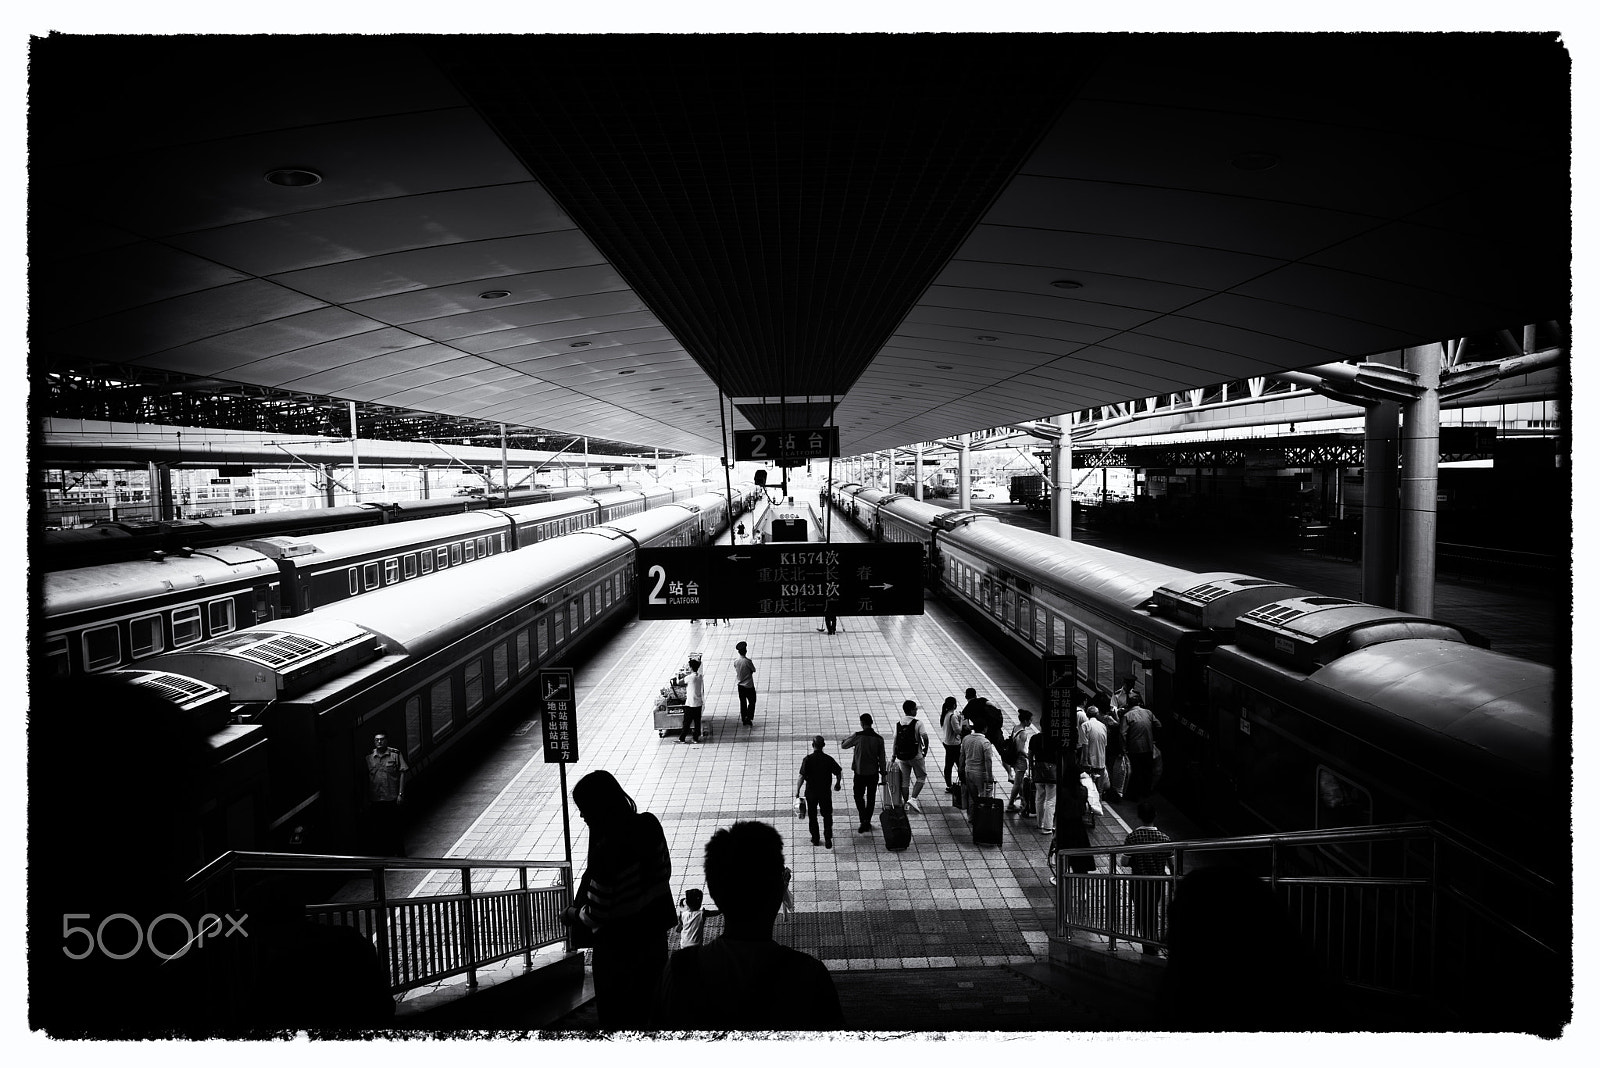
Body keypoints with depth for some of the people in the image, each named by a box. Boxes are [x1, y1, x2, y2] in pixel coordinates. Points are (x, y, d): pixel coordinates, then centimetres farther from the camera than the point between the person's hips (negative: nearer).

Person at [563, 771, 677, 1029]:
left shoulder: (606, 852, -30)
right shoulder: (649, 825, -11)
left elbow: (595, 915, -21)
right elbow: (664, 871, 3)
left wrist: (570, 915, -1)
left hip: (618, 949, -6)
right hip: (654, 937, 6)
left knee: (616, 1019, 17)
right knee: (645, 1008, 26)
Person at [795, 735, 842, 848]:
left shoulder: (808, 759, -16)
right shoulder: (829, 759, -11)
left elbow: (802, 776, -19)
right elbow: (839, 773, -4)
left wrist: (797, 790, -8)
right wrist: (838, 784, 16)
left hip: (811, 792, -1)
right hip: (825, 792, 1)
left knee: (812, 816, 17)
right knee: (827, 815, 16)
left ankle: (815, 839, 25)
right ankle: (828, 838, 6)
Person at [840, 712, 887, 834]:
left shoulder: (858, 736, -16)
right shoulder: (879, 739, -8)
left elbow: (843, 746, -2)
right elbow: (882, 759, -2)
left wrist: (844, 740, 20)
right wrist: (883, 774, 8)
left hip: (860, 773, -2)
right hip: (874, 773, 2)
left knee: (859, 796, 11)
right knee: (871, 798, 16)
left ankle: (864, 821, -4)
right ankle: (867, 822, 24)